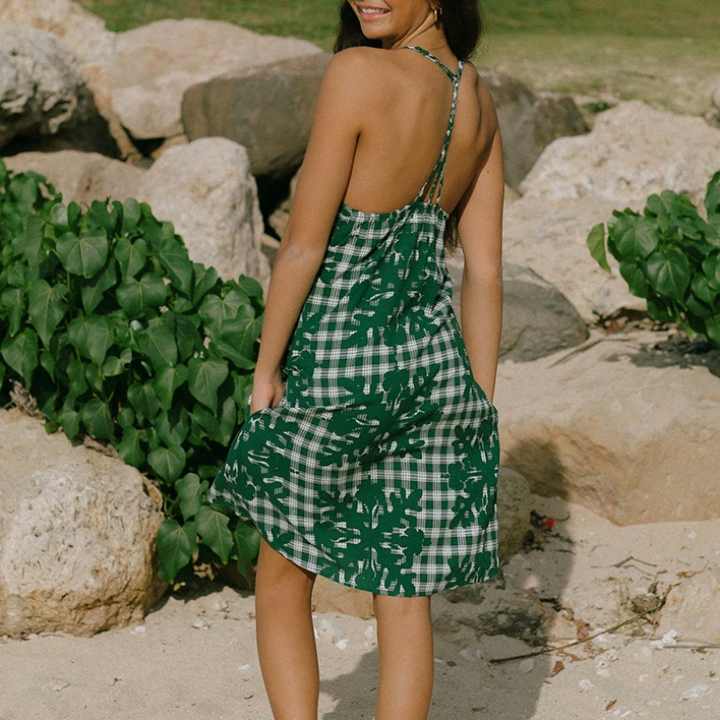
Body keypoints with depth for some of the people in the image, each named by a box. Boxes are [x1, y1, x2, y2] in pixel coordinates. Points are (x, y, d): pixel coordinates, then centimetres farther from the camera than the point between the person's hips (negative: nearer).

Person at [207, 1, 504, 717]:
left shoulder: (357, 73, -18)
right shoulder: (478, 98, 3)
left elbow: (304, 243, -16)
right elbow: (485, 270, 6)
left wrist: (266, 366, -5)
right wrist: (480, 403, 11)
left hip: (337, 366, -5)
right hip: (433, 357, 5)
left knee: (282, 577, 15)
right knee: (405, 598, 11)